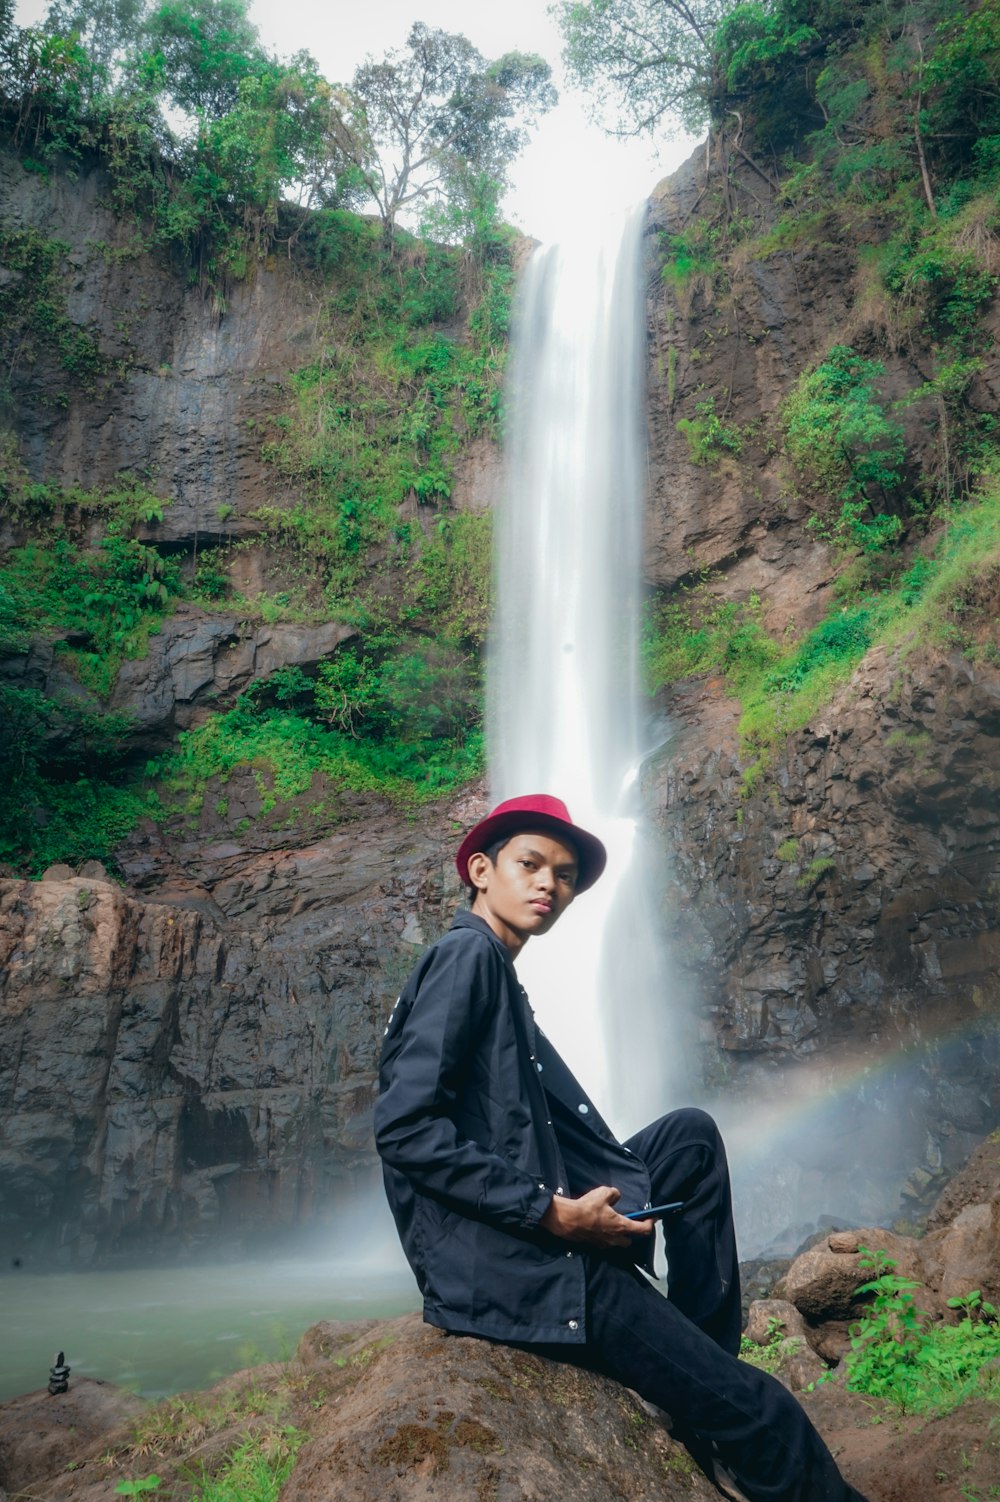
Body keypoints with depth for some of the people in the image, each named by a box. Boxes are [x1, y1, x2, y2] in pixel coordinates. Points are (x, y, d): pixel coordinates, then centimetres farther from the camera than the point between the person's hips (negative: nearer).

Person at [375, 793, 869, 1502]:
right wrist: (553, 1212, -18)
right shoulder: (468, 954, -11)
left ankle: (705, 1358, 14)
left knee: (692, 1134, 16)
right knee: (759, 1411, -7)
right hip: (504, 1265, -10)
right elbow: (406, 1129, -21)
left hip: (543, 1232, 10)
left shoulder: (497, 973, 17)